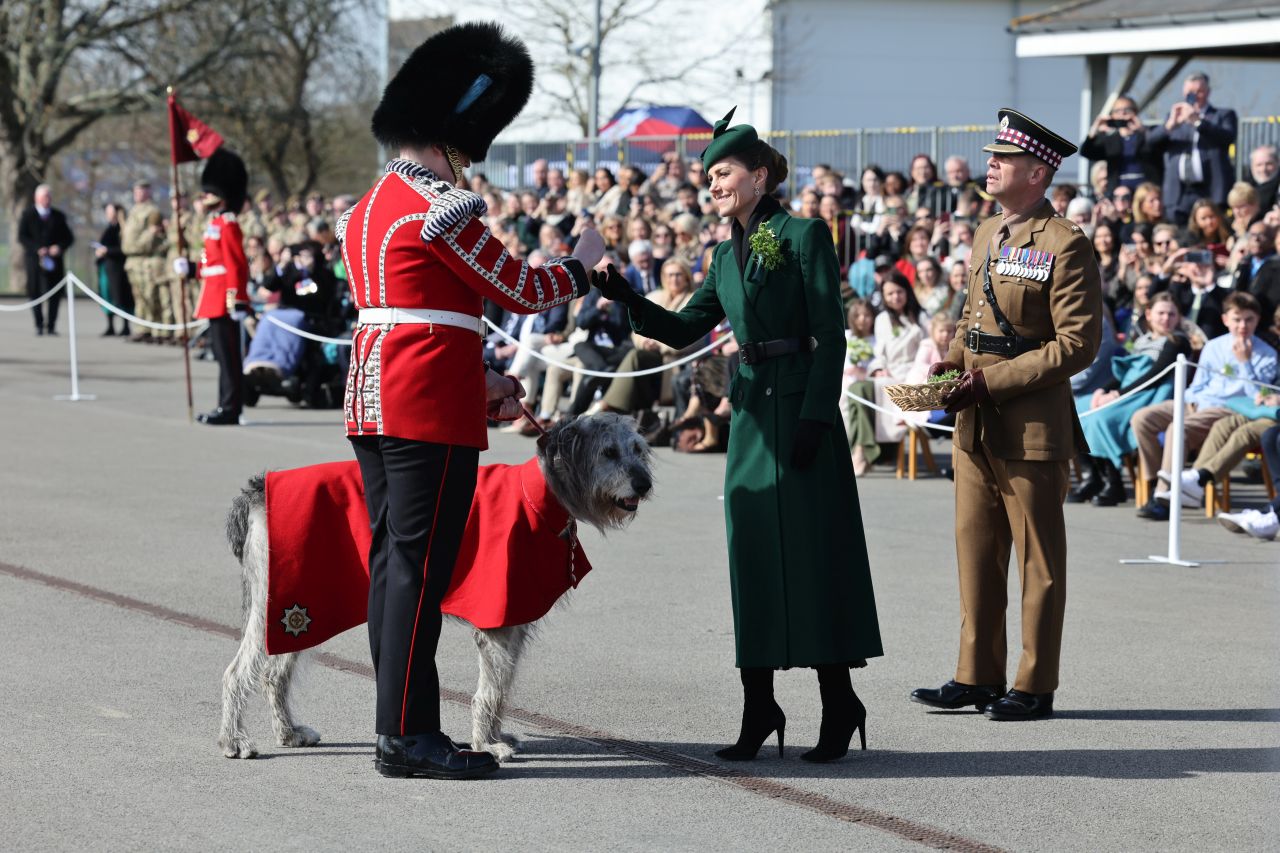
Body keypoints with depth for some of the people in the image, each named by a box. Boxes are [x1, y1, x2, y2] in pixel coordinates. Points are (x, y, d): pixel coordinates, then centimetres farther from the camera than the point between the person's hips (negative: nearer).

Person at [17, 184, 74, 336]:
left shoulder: (58, 216, 14)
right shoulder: (27, 215, 6)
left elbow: (69, 237, 13)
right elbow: (22, 237, -2)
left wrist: (60, 247, -8)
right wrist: (37, 249, -15)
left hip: (55, 260, 2)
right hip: (34, 260, -2)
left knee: (55, 294, -3)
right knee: (35, 292, -4)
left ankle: (51, 325, 2)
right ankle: (39, 325, 2)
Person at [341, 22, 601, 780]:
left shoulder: (369, 208, 17)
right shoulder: (440, 208, -14)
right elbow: (519, 291, -9)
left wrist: (482, 380, 18)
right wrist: (580, 265, 9)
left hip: (375, 398, 10)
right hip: (432, 409, -10)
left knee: (393, 561, 12)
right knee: (419, 566, -7)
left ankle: (400, 728, 17)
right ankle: (409, 738, -5)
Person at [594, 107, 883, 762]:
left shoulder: (804, 236, -6)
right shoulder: (728, 254, 15)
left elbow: (831, 335, -10)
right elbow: (683, 330, 15)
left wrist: (815, 418, -16)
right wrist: (624, 298, 0)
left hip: (801, 407, -7)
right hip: (750, 409, 7)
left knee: (812, 551, -5)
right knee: (752, 553, 5)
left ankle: (839, 708, 1)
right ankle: (759, 708, 10)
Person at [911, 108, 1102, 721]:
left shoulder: (1065, 246, -12)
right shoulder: (987, 235, 13)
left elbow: (1077, 344, -16)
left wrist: (991, 381, -19)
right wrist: (950, 362, 3)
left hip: (1033, 425, -8)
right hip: (976, 425, 8)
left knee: (1038, 559, 2)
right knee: (976, 550, 11)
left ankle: (1034, 687, 8)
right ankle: (977, 677, 18)